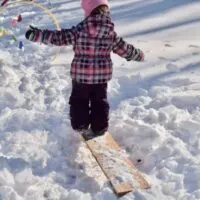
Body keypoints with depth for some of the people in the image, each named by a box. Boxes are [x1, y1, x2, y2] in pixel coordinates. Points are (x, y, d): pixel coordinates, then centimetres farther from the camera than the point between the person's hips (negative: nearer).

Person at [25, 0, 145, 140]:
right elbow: (124, 49, 2)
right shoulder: (111, 32, -6)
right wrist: (139, 55, 21)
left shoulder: (80, 29, -15)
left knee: (79, 100, 18)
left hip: (81, 73, -2)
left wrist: (37, 35, -8)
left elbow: (60, 37, -15)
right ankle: (99, 127, 23)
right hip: (102, 74, 3)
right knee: (100, 101, 18)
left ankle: (81, 125, 22)